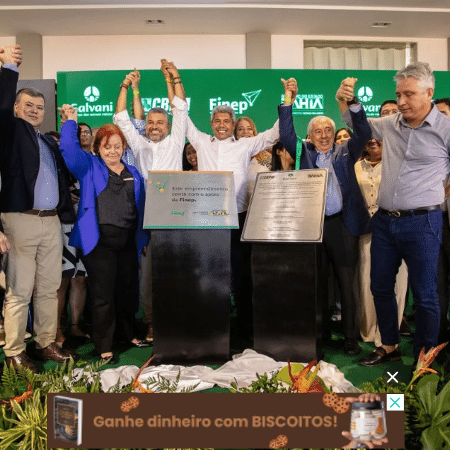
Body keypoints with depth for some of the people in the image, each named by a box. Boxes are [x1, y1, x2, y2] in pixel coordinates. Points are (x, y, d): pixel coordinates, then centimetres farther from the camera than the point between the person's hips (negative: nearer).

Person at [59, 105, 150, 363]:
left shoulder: (134, 174, 16)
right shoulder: (89, 167, 6)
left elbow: (142, 208, 16)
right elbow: (69, 149, -9)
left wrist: (144, 238, 13)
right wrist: (71, 121, -6)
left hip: (128, 242, 4)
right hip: (99, 242, -4)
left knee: (127, 291, 15)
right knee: (103, 296, 0)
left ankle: (129, 334, 33)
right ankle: (104, 348, 9)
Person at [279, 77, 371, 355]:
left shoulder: (345, 153, 12)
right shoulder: (304, 153, 13)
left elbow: (363, 134, 0)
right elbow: (286, 134, 3)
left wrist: (354, 103, -14)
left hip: (342, 225, -1)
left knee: (347, 284, 3)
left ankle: (351, 336, 12)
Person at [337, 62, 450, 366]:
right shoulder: (390, 125, 7)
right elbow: (356, 124, 23)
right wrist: (345, 102, 7)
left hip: (422, 223, -5)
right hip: (384, 220, 5)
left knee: (425, 295, 3)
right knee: (381, 287, 14)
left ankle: (424, 359, 20)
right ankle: (389, 347, 32)